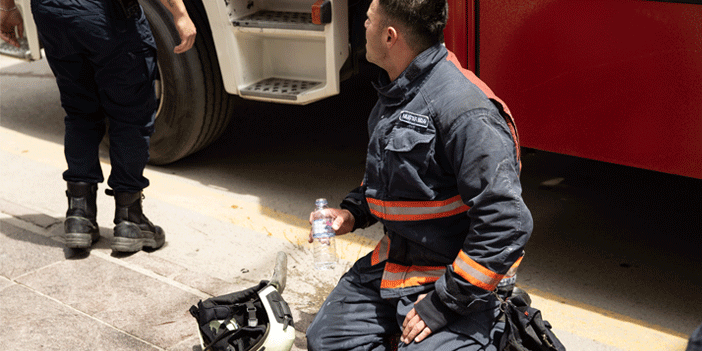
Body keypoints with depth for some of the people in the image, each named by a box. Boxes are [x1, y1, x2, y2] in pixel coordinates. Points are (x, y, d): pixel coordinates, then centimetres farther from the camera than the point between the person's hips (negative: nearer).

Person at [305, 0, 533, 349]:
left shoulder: (464, 109, -25)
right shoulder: (393, 95, 7)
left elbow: (506, 223, -27)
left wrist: (446, 303, -24)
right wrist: (353, 211, 5)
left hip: (455, 276, -8)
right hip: (394, 263, 8)